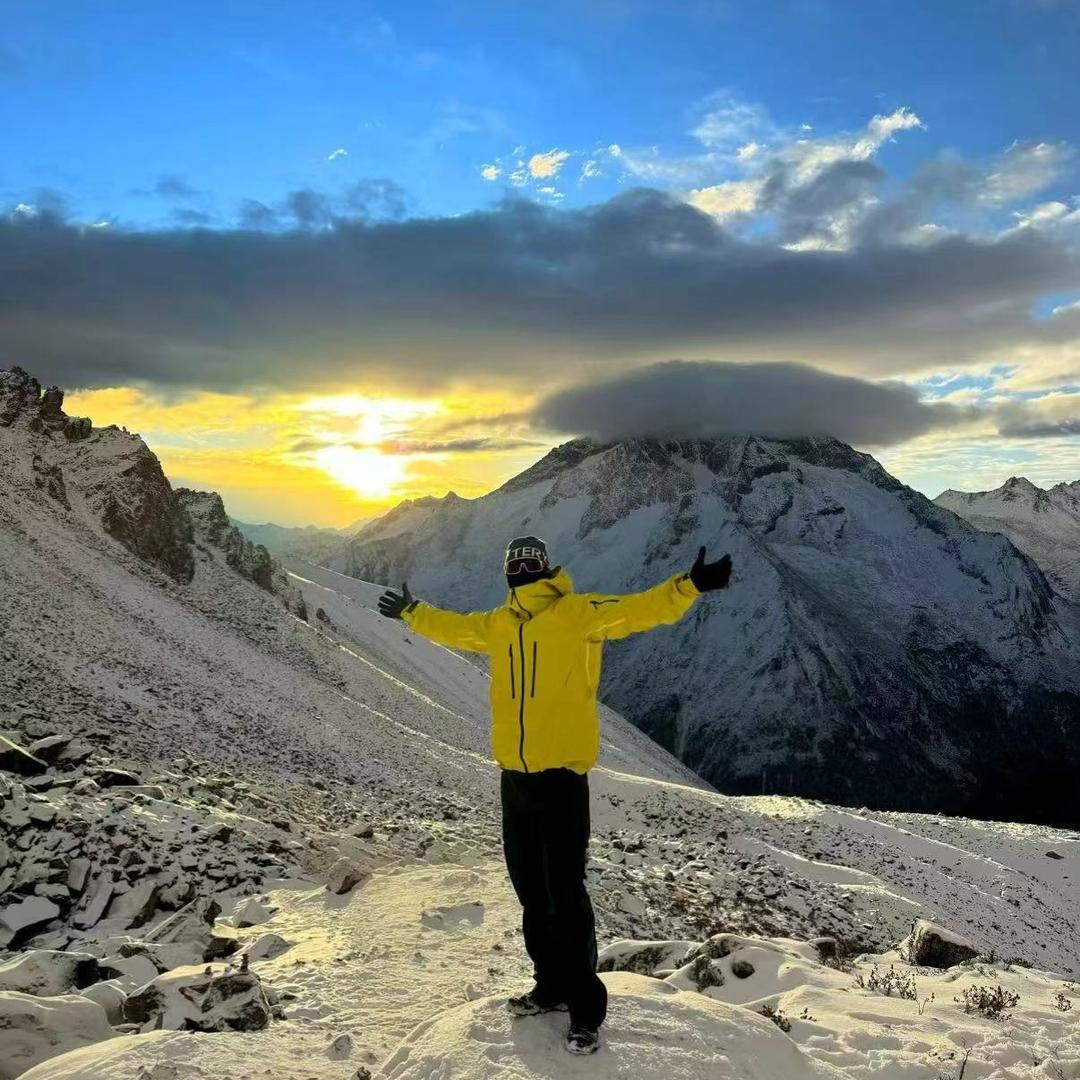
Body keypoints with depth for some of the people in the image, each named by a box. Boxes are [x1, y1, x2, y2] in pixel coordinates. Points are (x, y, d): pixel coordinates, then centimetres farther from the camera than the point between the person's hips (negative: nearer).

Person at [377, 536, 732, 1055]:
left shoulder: (579, 612, -8)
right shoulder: (498, 623, 11)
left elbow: (640, 609, -20)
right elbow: (453, 627, 29)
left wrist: (688, 586, -34)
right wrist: (412, 613, 39)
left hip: (561, 770, -7)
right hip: (514, 772, 7)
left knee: (564, 891, -4)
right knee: (530, 887, 16)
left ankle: (585, 1005, 12)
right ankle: (551, 986, 34)